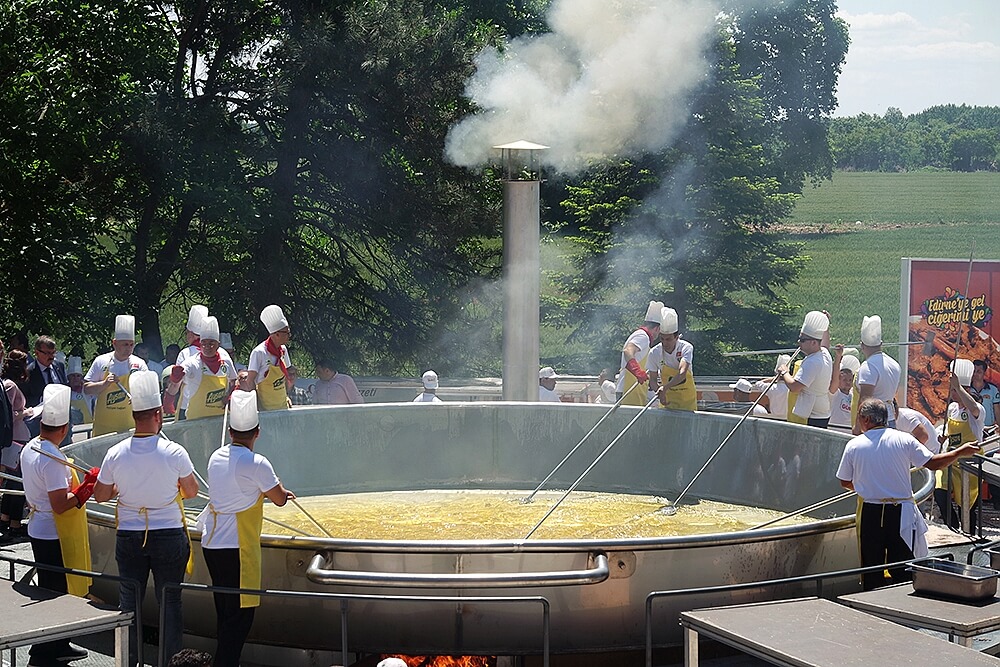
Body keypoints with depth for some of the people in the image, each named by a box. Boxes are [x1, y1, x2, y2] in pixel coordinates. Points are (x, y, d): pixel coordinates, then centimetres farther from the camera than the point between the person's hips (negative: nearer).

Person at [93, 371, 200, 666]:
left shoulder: (116, 454, -9)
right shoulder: (175, 453, -15)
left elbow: (100, 496, 2)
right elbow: (192, 492, -1)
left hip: (129, 538, 2)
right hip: (169, 536, -2)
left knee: (128, 603, 12)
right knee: (170, 602, 9)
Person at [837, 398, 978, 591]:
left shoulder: (854, 446, -2)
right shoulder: (904, 440, -4)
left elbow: (845, 482, 8)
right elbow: (933, 463, -2)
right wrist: (961, 452, 13)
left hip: (870, 513, 0)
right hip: (900, 513, 0)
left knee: (871, 571, 8)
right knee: (902, 571, 5)